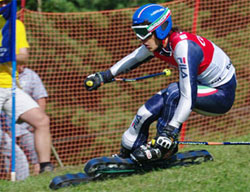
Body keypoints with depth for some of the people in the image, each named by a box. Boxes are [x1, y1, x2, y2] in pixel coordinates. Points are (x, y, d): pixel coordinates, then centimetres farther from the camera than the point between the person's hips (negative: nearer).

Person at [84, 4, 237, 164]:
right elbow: (134, 59, 16)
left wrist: (169, 132, -40)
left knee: (173, 92, -30)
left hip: (223, 94, -8)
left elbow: (188, 97, -37)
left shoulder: (183, 46, -32)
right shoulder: (158, 42, -8)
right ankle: (126, 155, 15)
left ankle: (164, 148, -15)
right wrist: (105, 76, 23)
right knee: (149, 110, -2)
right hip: (204, 84, 8)